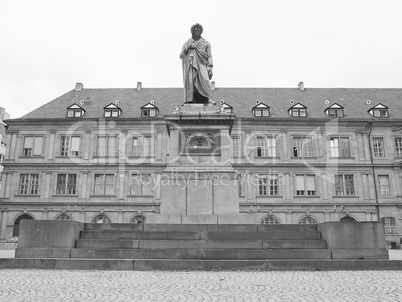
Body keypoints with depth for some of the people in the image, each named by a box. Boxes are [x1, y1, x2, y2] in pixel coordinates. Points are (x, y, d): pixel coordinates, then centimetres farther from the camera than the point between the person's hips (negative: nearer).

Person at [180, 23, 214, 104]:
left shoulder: (206, 43, 17)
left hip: (201, 66, -1)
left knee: (204, 80, -28)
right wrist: (187, 48, -2)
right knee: (191, 85, -14)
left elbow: (209, 56, 8)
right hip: (190, 68, 1)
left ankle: (207, 98, -30)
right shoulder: (186, 44, 21)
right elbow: (181, 56, 13)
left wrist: (210, 67, -8)